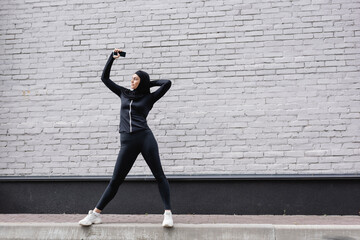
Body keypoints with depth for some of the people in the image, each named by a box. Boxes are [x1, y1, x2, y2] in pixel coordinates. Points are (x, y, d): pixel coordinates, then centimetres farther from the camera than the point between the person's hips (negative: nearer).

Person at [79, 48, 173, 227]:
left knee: (159, 175, -5)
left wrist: (150, 83, 14)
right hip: (127, 142, 3)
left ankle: (168, 213, -3)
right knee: (116, 180, 3)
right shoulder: (124, 94, 21)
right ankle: (95, 214, 8)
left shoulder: (149, 98, 10)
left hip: (145, 137, -2)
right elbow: (105, 78, 27)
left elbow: (167, 83, 0)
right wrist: (112, 58, 22)